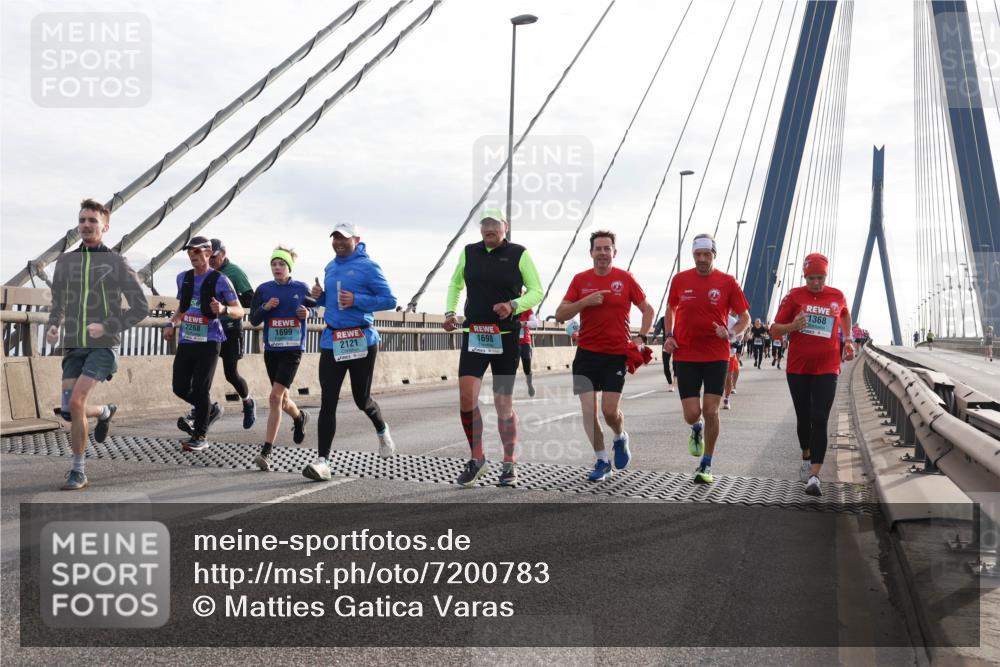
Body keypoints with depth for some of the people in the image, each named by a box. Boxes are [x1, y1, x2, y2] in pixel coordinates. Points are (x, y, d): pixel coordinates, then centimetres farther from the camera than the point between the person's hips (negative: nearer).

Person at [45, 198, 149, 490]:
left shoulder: (117, 263, -1)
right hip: (73, 348, 5)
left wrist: (107, 327, -13)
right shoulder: (65, 262, 11)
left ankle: (78, 470, -5)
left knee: (75, 402, -19)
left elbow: (141, 308, -1)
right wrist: (52, 328, -3)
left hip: (103, 347, -5)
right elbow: (58, 306, 18)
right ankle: (105, 411, 33)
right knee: (69, 411, -1)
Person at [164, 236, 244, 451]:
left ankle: (199, 437, 6)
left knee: (200, 389, -7)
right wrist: (171, 324, 8)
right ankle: (211, 410, 31)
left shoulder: (219, 280, -6)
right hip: (186, 341, 6)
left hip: (208, 342, -6)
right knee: (180, 387, 6)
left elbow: (239, 312, -7)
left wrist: (223, 309, -28)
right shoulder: (183, 278, 12)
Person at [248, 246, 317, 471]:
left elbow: (314, 309, 14)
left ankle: (266, 451, -13)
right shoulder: (263, 289, 3)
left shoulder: (302, 288, -1)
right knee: (282, 398, 17)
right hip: (271, 349, 4)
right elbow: (254, 320, 5)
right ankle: (299, 417, 53)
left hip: (293, 349, -4)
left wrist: (307, 313, -9)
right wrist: (265, 307, -14)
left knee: (275, 397, -15)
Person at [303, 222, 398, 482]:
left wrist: (356, 300, -20)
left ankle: (382, 431, 43)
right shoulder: (330, 267, 14)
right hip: (332, 341, 5)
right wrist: (319, 295, 3)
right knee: (328, 401, -5)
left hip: (361, 340, -5)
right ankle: (323, 461, -7)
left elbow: (390, 300, -9)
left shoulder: (368, 266, -6)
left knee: (361, 399, 9)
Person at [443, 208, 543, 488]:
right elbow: (455, 284, 23)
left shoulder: (519, 254, -1)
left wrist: (514, 305, -17)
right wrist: (450, 312, 7)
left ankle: (509, 464, 20)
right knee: (466, 396, -12)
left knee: (504, 404, 4)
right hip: (473, 335, 2)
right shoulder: (468, 253, 8)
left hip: (507, 337, -2)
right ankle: (476, 459, 7)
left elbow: (537, 291, 1)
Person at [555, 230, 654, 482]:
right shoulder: (580, 279, 4)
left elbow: (647, 309, 9)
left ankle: (620, 438, 28)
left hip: (617, 354, -2)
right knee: (588, 410, -1)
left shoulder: (625, 278, 0)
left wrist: (641, 337, -3)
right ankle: (602, 461, 14)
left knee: (610, 410, -7)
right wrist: (585, 301, -14)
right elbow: (560, 314, 0)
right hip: (586, 353, 2)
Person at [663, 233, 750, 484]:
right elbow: (671, 309, 19)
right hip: (685, 357, 1)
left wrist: (730, 333, -14)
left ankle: (706, 465, 15)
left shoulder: (727, 282, -1)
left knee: (711, 412, -3)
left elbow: (745, 317, 5)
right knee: (692, 414, -4)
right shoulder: (680, 279, 3)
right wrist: (669, 336, 4)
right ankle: (697, 431, 36)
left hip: (716, 357, -1)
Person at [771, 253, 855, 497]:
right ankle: (806, 458, 39)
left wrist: (848, 339, 18)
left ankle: (814, 477, -14)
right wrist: (793, 326, -21)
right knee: (803, 418, 12)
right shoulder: (794, 296, -3)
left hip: (827, 369, 0)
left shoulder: (837, 296, 3)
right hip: (798, 368, 0)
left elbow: (845, 315, 27)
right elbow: (775, 329, -3)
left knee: (820, 421, -10)